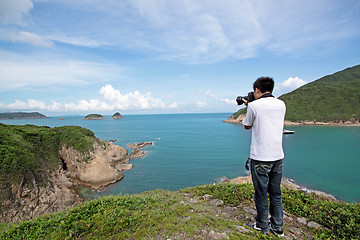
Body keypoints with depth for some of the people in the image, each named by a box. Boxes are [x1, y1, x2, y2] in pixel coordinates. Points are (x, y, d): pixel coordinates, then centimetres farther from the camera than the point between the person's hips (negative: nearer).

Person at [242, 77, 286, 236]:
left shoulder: (254, 105, -11)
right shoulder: (281, 105, 5)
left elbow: (247, 126, 5)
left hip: (260, 158, -5)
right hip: (278, 157, 6)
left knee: (261, 194, 9)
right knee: (275, 193, 17)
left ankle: (263, 226, 25)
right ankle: (277, 227, 30)